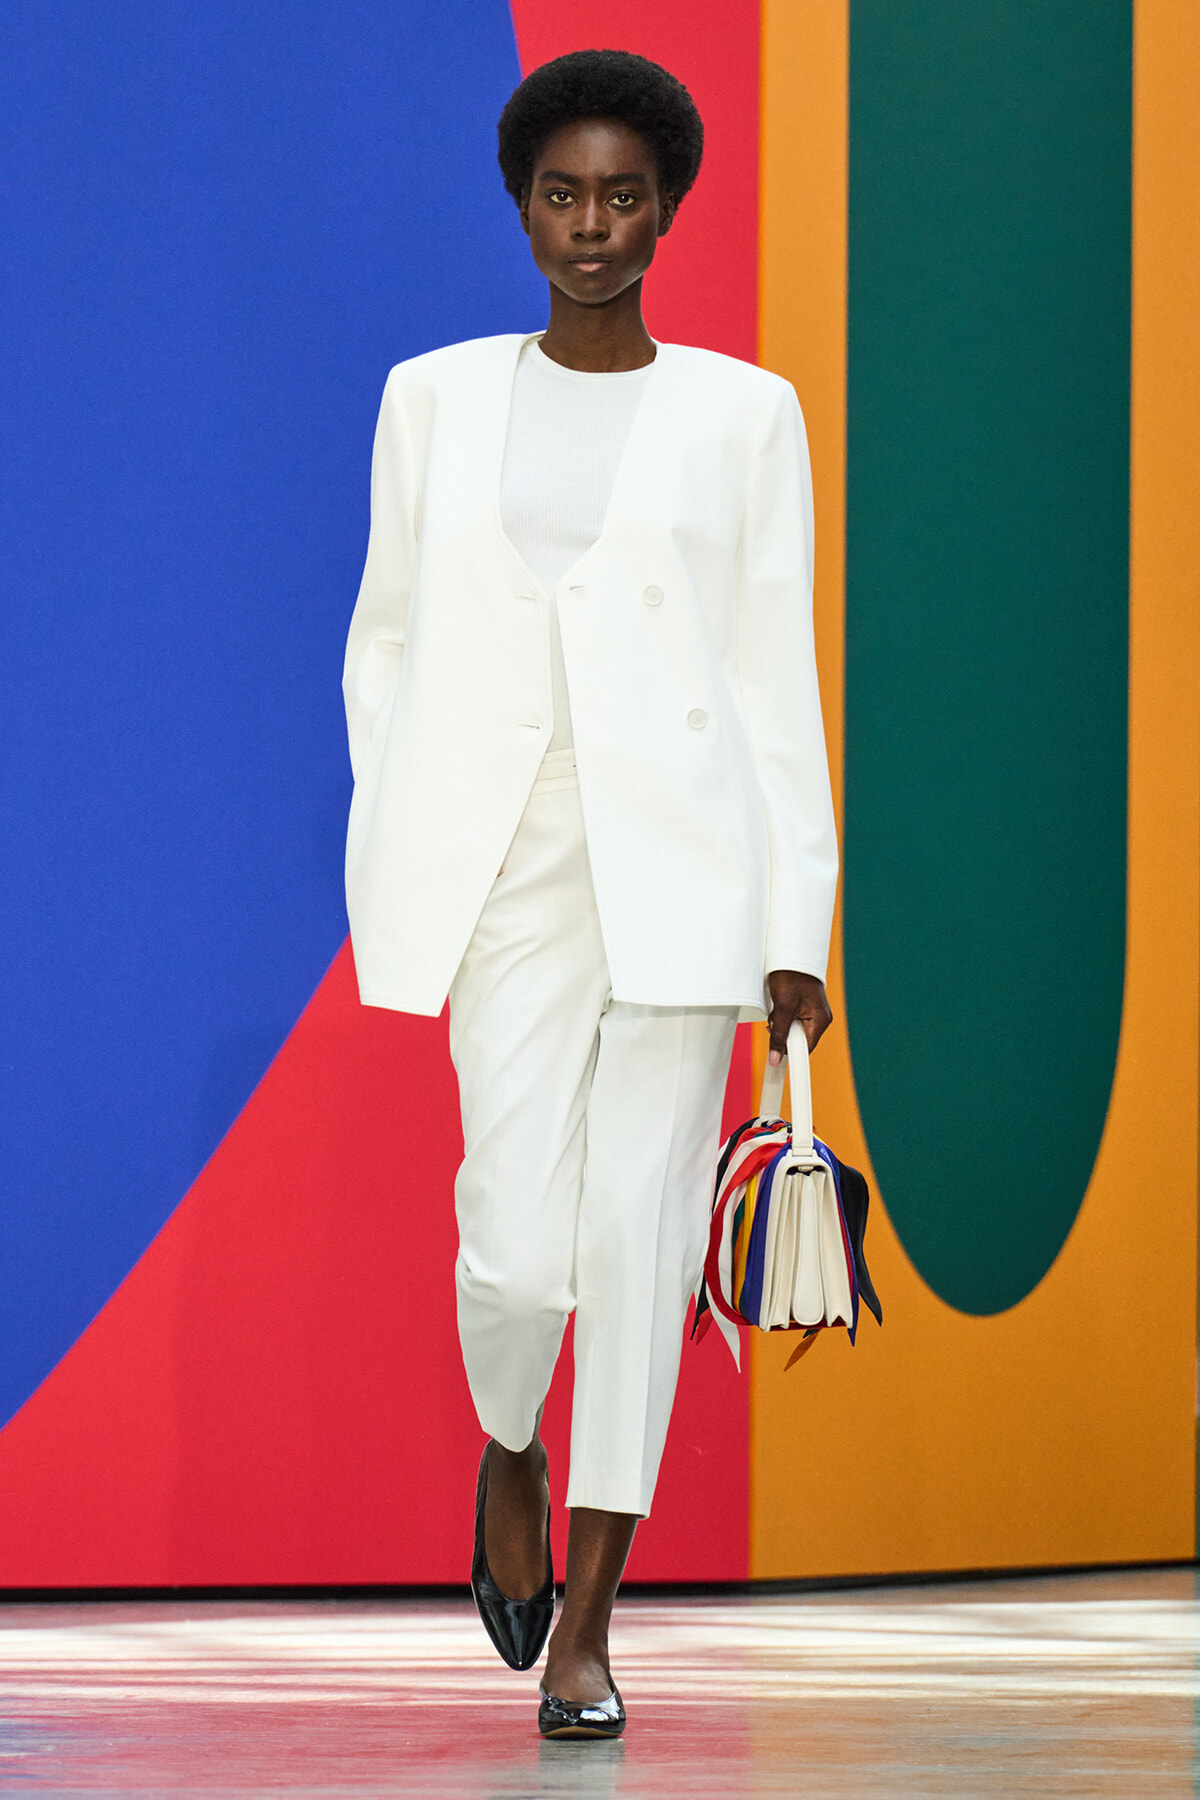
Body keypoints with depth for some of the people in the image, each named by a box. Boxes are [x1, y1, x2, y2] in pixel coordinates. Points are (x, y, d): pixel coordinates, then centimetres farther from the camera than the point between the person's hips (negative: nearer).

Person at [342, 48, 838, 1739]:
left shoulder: (742, 413, 5)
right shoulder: (436, 399, 9)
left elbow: (774, 671, 3)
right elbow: (388, 639, 13)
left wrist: (796, 923, -1)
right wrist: (387, 871, 5)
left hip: (682, 862, -1)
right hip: (505, 872, 1)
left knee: (640, 1226, -4)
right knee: (518, 1242, -8)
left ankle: (588, 1621, 6)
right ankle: (510, 1457, 27)